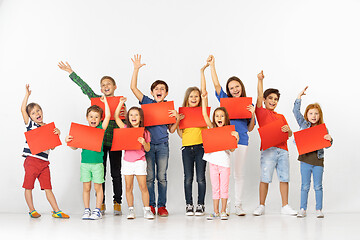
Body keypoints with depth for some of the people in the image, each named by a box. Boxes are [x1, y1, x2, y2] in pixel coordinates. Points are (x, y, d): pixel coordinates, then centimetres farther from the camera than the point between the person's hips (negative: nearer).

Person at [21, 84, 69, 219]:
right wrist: (27, 94, -5)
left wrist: (57, 133, -5)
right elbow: (23, 109, -8)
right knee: (29, 186, 3)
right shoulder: (30, 124, 4)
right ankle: (31, 210, 15)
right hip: (31, 160, -3)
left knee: (48, 188, 4)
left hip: (44, 162, 3)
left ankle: (56, 211, 4)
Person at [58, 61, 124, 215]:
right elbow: (85, 87, 2)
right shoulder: (97, 99, 8)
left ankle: (117, 203, 10)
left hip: (115, 141, -1)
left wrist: (125, 115, -15)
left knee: (116, 173, 3)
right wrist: (71, 73, -2)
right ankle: (101, 204, 11)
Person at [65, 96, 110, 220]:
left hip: (97, 163, -1)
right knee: (86, 188, 6)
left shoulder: (101, 129, 3)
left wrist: (105, 102, -1)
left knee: (98, 187, 3)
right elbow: (75, 147, 8)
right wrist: (68, 141, -10)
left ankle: (98, 210, 11)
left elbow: (108, 116, -9)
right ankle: (87, 210, 14)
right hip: (85, 163, 2)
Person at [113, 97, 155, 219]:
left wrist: (144, 142, -17)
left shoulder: (145, 132, 2)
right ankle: (131, 210, 12)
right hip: (127, 161, 2)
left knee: (143, 187, -3)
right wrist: (121, 103, -1)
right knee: (128, 187, 4)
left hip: (140, 161, -2)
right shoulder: (126, 129, 5)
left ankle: (147, 209, 4)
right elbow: (116, 117, 1)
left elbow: (147, 149, 4)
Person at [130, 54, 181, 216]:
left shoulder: (169, 108, 7)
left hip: (162, 145, 1)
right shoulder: (147, 102, 5)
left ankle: (162, 205, 11)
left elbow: (172, 130, 7)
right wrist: (136, 69, -6)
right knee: (149, 177, 3)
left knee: (162, 177, 3)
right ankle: (150, 205, 12)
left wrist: (177, 118, -9)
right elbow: (133, 87, -3)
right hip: (148, 143, -1)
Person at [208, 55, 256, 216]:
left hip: (241, 141, 1)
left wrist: (253, 115, -6)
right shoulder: (225, 100, 9)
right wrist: (212, 65, -6)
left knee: (239, 174, 5)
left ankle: (238, 206, 12)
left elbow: (250, 129, 11)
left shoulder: (248, 104, 11)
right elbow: (216, 84, -1)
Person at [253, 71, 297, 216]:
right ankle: (261, 206, 2)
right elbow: (259, 97, -4)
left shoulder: (281, 117, 23)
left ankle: (285, 206, 9)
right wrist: (260, 80, -10)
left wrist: (287, 129, -3)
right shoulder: (261, 112, 10)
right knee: (265, 178, -7)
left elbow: (290, 134, 20)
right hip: (268, 149, -5)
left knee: (284, 178, 2)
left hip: (283, 150, 5)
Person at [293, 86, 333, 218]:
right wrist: (299, 96, -5)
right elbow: (296, 111, -1)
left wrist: (329, 139, -16)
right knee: (305, 186, 5)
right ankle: (302, 209, 10)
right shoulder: (303, 124, 5)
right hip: (305, 159, 0)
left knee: (318, 186, 5)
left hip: (318, 160, 0)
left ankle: (319, 209, 14)